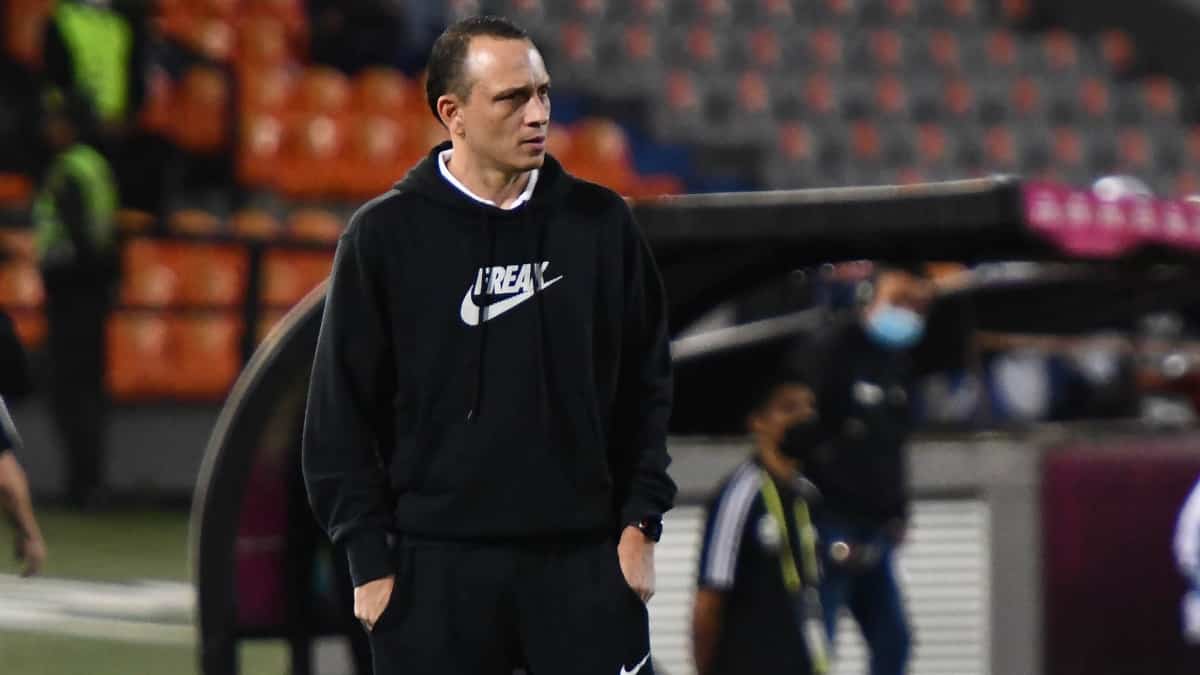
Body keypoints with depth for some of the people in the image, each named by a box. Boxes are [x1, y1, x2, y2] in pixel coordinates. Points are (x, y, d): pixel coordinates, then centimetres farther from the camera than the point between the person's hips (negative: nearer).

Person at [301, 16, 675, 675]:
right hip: (437, 567, -1)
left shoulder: (601, 224, 5)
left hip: (584, 559, 1)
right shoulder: (386, 235, -1)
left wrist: (640, 522, 3)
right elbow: (343, 410, 1)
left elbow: (646, 384, 11)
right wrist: (369, 558, -4)